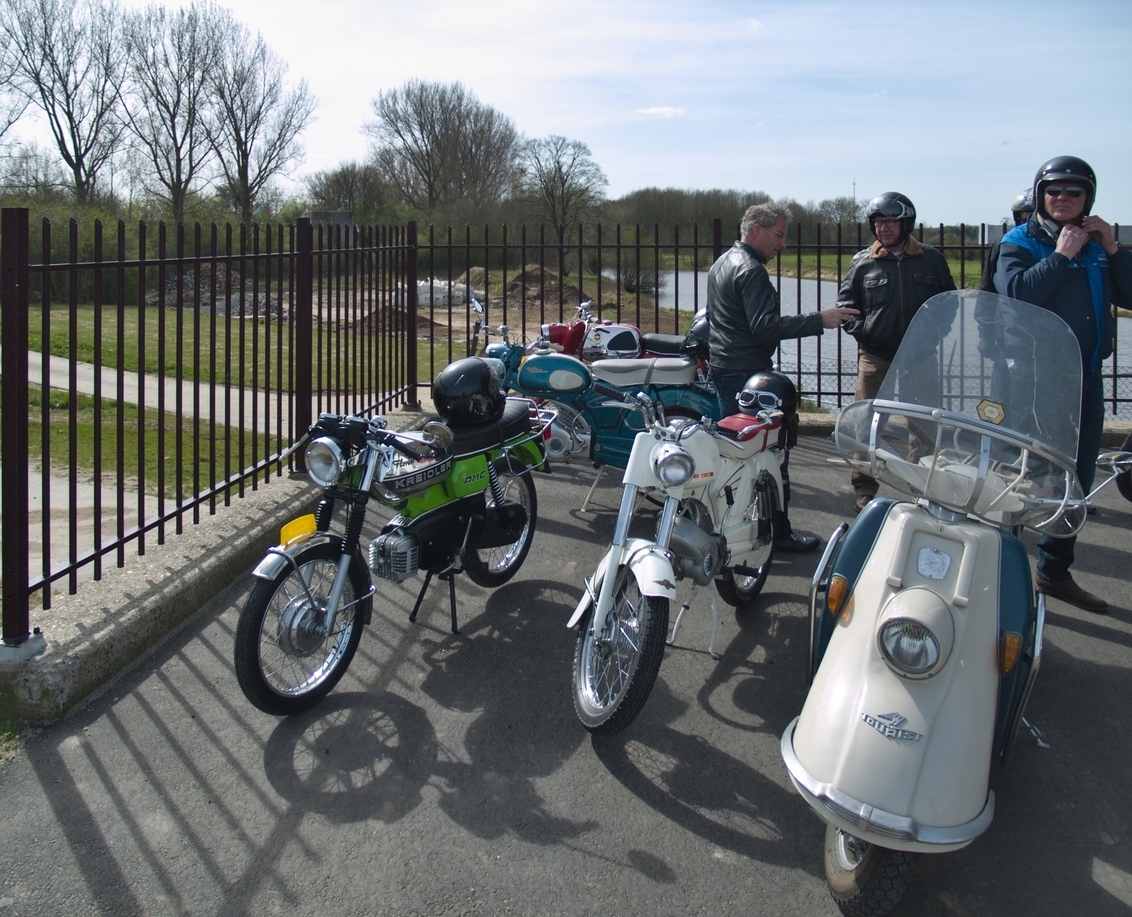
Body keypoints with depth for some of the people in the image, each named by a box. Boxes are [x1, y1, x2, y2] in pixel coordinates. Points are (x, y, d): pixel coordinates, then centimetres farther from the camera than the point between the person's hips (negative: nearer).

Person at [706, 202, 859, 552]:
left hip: (723, 369, 11)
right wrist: (819, 320, -27)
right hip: (748, 374, -11)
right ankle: (778, 531, -2)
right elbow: (765, 325, -26)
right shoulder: (751, 271, -16)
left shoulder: (721, 263, 16)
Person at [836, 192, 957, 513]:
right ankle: (864, 490, 7)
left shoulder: (931, 259, 6)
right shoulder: (863, 262, 5)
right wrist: (861, 331, -5)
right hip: (875, 357, -1)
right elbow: (845, 303, 10)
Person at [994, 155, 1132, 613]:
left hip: (1085, 378, 6)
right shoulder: (1019, 243, -2)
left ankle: (1055, 570, 26)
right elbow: (1016, 292, -21)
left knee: (1077, 480, 12)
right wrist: (1061, 255, -18)